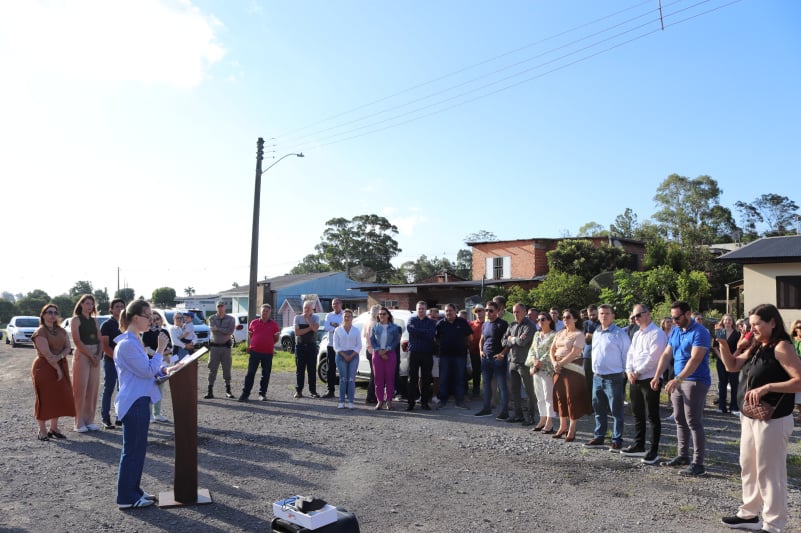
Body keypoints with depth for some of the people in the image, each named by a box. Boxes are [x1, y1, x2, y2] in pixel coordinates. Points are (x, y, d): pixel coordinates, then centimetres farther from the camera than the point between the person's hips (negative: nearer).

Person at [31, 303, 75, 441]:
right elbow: (46, 354, -17)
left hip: (61, 366, 7)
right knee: (45, 399, -2)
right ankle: (42, 431, 7)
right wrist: (58, 369, -16)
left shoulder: (61, 330, 11)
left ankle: (54, 428, 19)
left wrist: (59, 357, -17)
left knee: (60, 397, 8)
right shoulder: (40, 332, -10)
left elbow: (67, 347, 4)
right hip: (44, 368, -6)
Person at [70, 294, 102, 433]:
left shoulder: (94, 320, 14)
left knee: (93, 389, 5)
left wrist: (98, 355, -6)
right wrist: (90, 355, -14)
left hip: (95, 356, 5)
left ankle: (89, 420, 12)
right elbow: (77, 341, -10)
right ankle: (79, 422, 3)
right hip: (82, 355, -5)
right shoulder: (76, 319, -2)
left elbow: (99, 339, 10)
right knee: (81, 389, -3)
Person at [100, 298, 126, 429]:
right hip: (110, 361, -5)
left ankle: (121, 418, 15)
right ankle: (105, 418, 5)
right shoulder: (107, 325, -3)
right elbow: (104, 346, -9)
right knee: (108, 390, -1)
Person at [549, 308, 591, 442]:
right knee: (560, 397, 8)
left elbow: (574, 353, -15)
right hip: (558, 369, 7)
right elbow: (552, 350, 12)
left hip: (572, 369, -7)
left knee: (572, 398, -5)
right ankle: (563, 427, 19)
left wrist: (560, 363, -15)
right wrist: (554, 363, -5)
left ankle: (572, 431, 2)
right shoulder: (559, 333, 16)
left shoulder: (579, 334, -6)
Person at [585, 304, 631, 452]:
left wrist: (625, 373, -8)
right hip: (597, 377, 7)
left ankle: (617, 441, 10)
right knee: (598, 410, 14)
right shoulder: (596, 333, 13)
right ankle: (598, 437, 25)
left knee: (617, 412, 2)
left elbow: (626, 355, -7)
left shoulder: (619, 333, -8)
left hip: (613, 378, -7)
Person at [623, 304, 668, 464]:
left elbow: (653, 357, -19)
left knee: (652, 416, -1)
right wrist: (629, 371, -1)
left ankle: (653, 451, 6)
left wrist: (638, 372, -14)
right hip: (635, 380, 9)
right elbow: (630, 354, 15)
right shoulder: (637, 334, 16)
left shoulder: (657, 333, -12)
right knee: (637, 414, 15)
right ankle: (639, 446, 26)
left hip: (650, 380, -8)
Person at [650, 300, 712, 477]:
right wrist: (657, 376, 0)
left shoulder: (700, 332, -14)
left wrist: (677, 379, -30)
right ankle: (683, 456, 24)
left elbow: (695, 359, -23)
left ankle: (698, 463, -1)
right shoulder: (675, 331, 11)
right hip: (678, 381, 8)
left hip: (695, 381, -8)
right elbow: (666, 354, 10)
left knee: (694, 422, -7)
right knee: (680, 420, 13)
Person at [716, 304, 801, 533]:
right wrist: (724, 346, -3)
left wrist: (767, 387, -30)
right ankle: (749, 514, 30)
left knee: (769, 471, 0)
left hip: (772, 420, -9)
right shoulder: (756, 347, 10)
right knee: (748, 466, 17)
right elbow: (732, 366, 13)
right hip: (749, 417, 9)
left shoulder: (781, 347, -15)